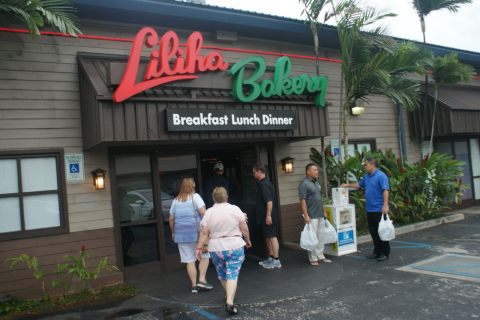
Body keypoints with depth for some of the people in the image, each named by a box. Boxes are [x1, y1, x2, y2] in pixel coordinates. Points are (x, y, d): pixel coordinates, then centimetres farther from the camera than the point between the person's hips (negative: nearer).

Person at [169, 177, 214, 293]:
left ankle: (194, 285, 10)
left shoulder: (176, 201, 10)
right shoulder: (195, 197, -3)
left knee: (189, 260, 7)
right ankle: (202, 279, 2)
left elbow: (171, 219, 11)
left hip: (181, 234, 4)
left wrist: (173, 232, 21)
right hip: (196, 232, -4)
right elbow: (203, 212, -16)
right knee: (205, 255, 11)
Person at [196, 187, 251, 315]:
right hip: (235, 247, -2)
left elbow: (204, 233, -6)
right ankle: (229, 302, -15)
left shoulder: (209, 212, -2)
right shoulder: (235, 209, -5)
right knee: (232, 275, -2)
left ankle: (229, 295, 39)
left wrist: (199, 248, 0)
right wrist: (247, 241, 12)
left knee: (222, 274, 21)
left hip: (216, 249, 2)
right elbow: (244, 229, -3)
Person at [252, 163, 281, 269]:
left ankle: (276, 260, 0)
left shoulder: (264, 184, -18)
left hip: (268, 216, -10)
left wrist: (268, 215, -25)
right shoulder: (262, 183, 14)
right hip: (264, 216, 10)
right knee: (267, 237, 17)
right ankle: (270, 258, 27)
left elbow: (269, 201, -24)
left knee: (272, 236, -5)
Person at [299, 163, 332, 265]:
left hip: (320, 215, 8)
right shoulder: (304, 184, -12)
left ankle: (320, 256, 23)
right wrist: (306, 216, -19)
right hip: (311, 216, -8)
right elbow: (302, 200, -16)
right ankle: (313, 258, 8)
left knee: (321, 236, 12)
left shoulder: (317, 183, 13)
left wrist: (323, 211, 18)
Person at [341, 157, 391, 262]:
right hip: (370, 209, 8)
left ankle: (385, 252, 10)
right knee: (373, 231, 12)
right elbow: (359, 184, 29)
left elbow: (385, 190, -19)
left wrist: (385, 205, -25)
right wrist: (348, 185, 26)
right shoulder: (366, 176, 13)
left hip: (379, 209, -8)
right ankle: (377, 251, 22)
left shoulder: (381, 176, -13)